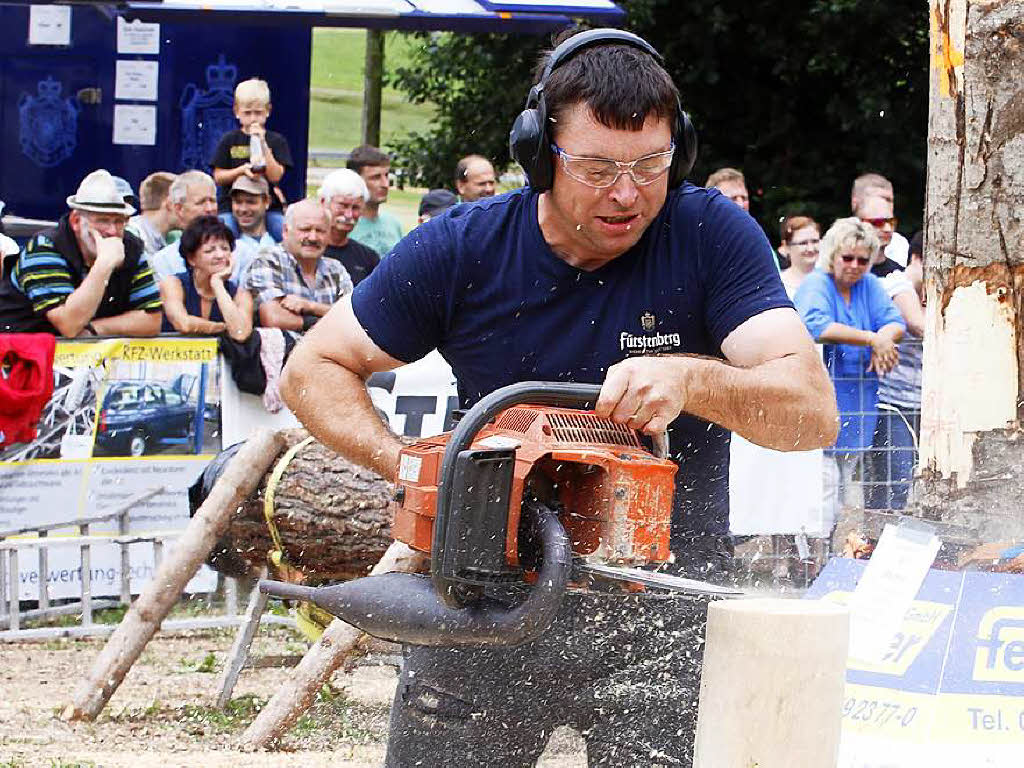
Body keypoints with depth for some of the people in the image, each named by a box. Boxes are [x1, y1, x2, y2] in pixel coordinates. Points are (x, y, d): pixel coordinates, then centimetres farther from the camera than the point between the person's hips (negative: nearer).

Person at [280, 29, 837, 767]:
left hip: (659, 606, -2)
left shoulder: (712, 235, -12)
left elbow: (813, 410, -20)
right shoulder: (460, 250, -7)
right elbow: (314, 371, 1)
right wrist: (408, 465, -16)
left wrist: (688, 378, -38)